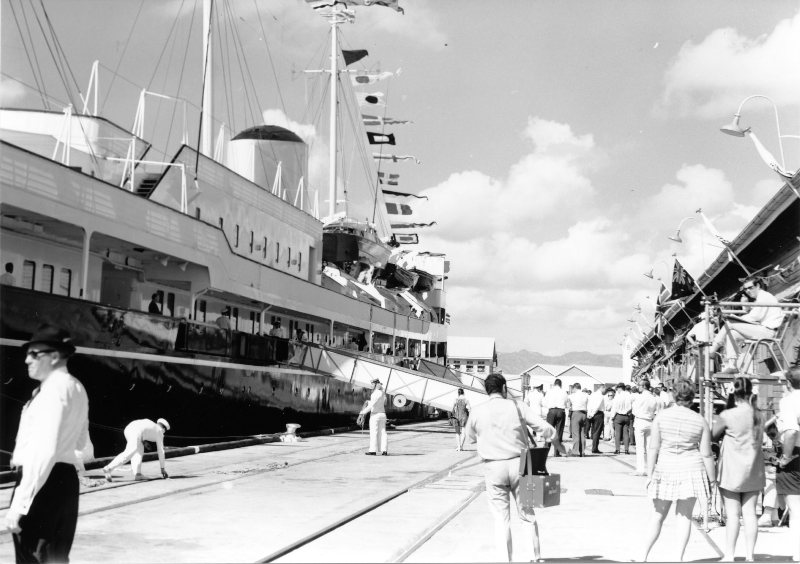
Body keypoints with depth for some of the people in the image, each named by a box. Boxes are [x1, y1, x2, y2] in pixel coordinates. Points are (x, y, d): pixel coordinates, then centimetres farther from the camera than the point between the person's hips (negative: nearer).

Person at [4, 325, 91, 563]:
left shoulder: (54, 389, -15)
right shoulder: (76, 388, 15)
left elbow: (44, 449, -24)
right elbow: (84, 447, 22)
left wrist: (19, 503, -27)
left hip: (42, 482, -10)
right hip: (66, 479, 10)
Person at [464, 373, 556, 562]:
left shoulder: (477, 412, 0)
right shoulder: (517, 407, -1)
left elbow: (470, 438, 17)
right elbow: (545, 428, -3)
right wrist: (558, 444, 15)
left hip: (493, 468, 0)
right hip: (518, 463, 1)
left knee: (501, 519, 4)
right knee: (527, 514, 15)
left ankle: (506, 560, 0)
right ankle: (537, 556, 22)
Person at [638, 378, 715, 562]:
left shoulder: (661, 416, -4)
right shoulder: (700, 421, -2)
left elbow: (653, 448, -4)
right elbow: (706, 454, -2)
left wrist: (650, 474, 1)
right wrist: (712, 479, 7)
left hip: (665, 470, 0)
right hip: (691, 470, 0)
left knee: (657, 516, 10)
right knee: (684, 516, 6)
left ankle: (642, 557, 8)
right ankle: (678, 559, 2)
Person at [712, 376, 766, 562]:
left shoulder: (728, 416, -14)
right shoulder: (758, 415, 2)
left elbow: (713, 436, -1)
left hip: (732, 470, -4)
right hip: (754, 470, 5)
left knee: (732, 514, 0)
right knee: (750, 512, 7)